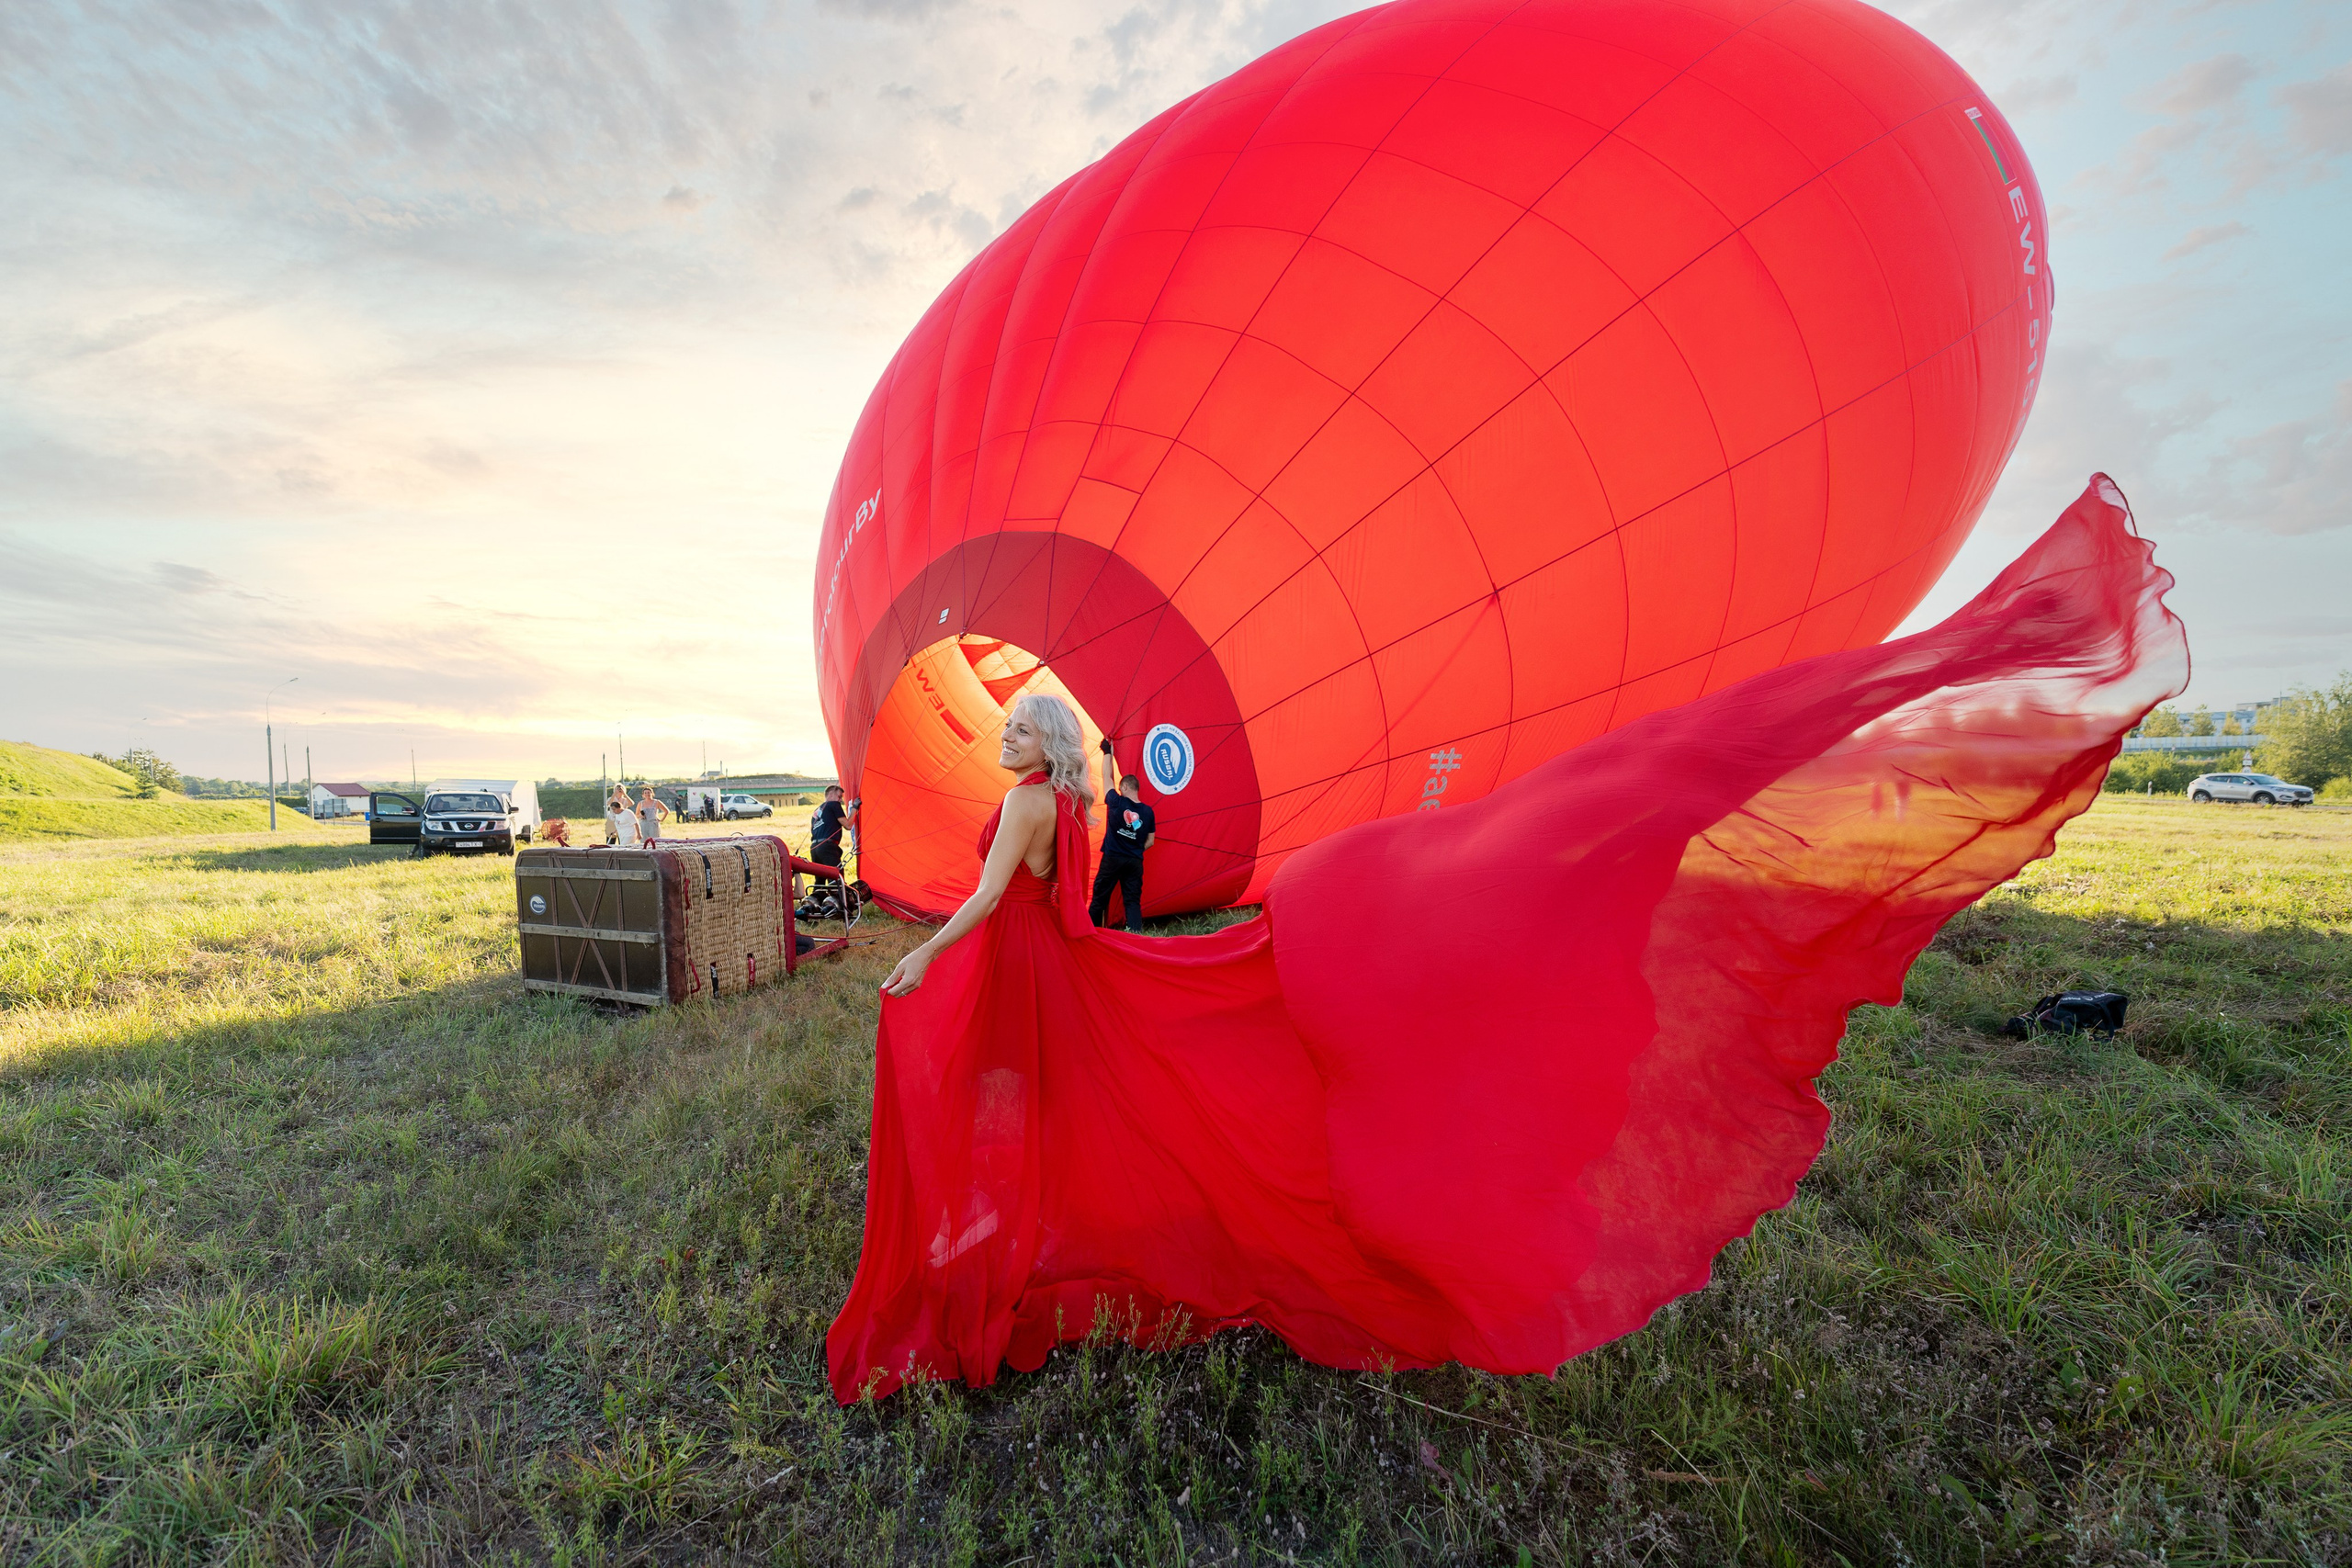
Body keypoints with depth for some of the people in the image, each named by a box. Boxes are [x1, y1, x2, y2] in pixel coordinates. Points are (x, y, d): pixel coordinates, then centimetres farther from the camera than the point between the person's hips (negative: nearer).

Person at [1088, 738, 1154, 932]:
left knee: (1100, 898, 9)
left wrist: (1107, 751, 15)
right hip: (1135, 862, 2)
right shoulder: (1148, 812, 1)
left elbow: (1107, 777, 5)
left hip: (1112, 859, -2)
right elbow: (1150, 842, 6)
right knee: (1133, 901, 5)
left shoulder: (1116, 803, -9)